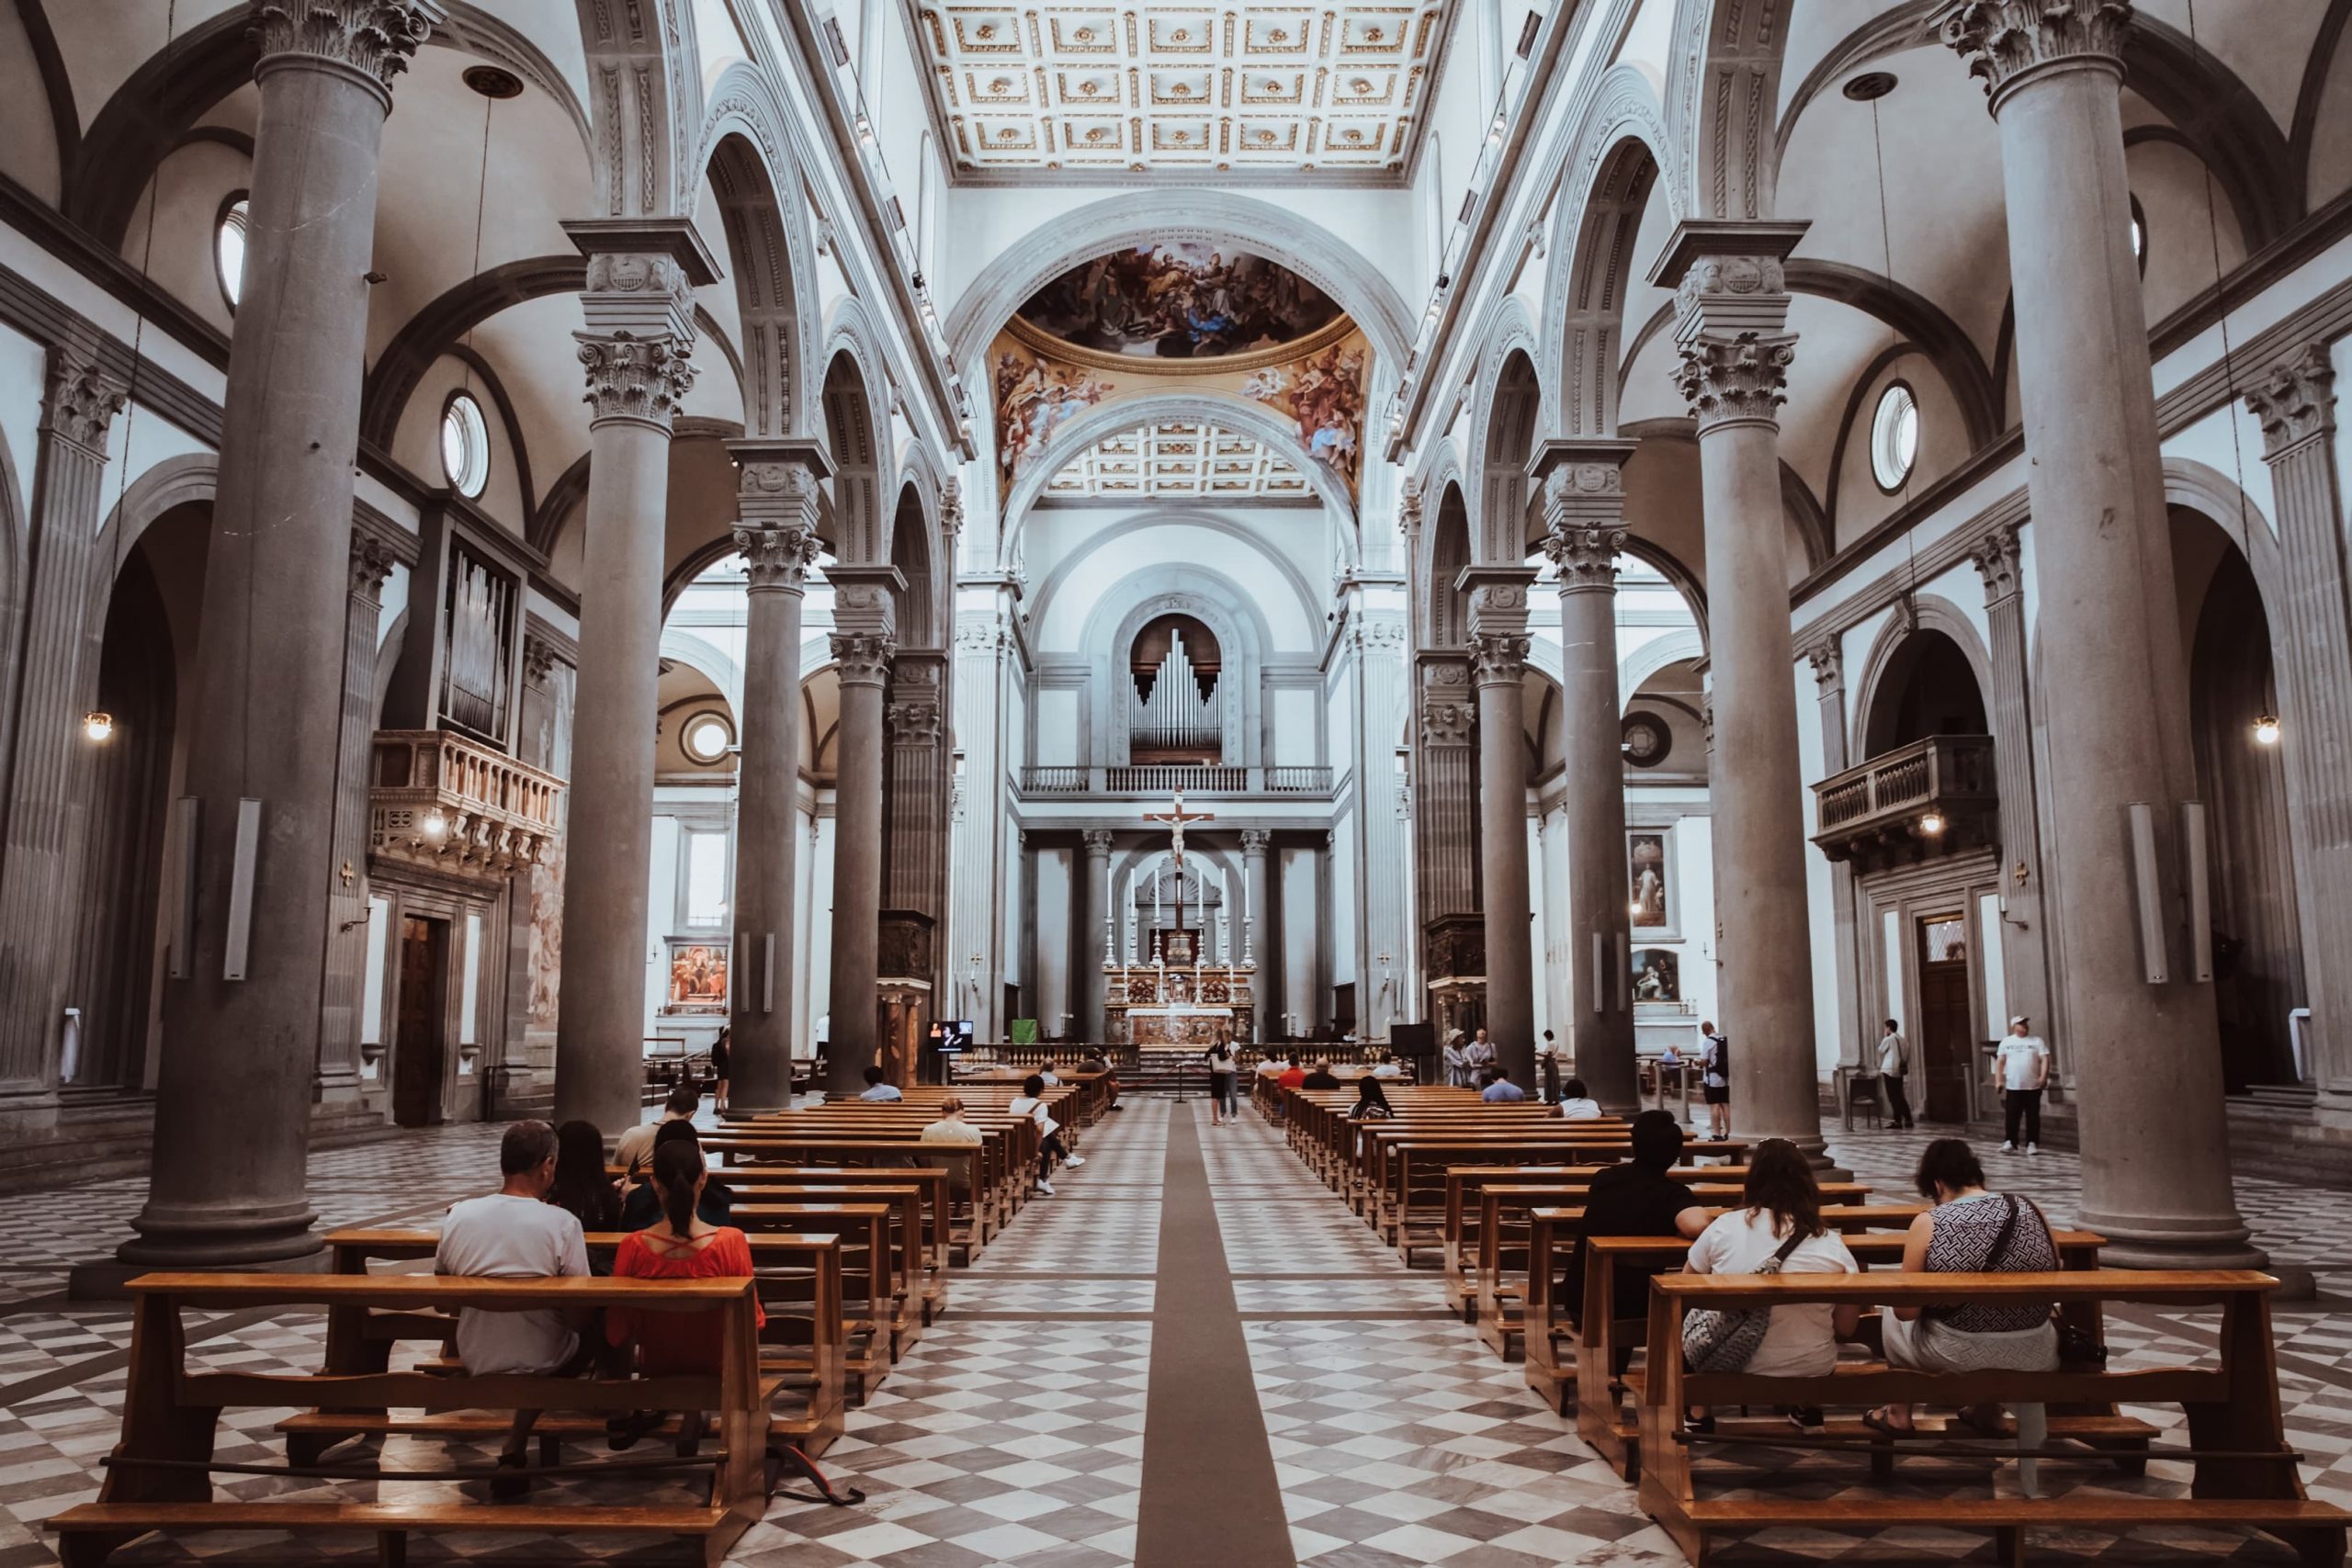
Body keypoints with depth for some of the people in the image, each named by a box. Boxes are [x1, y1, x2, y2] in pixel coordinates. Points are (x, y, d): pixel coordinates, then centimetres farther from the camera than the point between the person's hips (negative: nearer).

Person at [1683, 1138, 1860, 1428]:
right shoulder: (1831, 1243, -10)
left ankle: (1698, 1415, 29)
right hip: (1812, 1369, 2)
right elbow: (1846, 1329, -3)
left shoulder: (1725, 1226, -12)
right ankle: (1808, 1407, 34)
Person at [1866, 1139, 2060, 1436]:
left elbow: (1906, 1311, -10)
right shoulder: (2032, 1211, -4)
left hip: (1955, 1356, -4)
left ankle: (1899, 1415, 35)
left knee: (1891, 1318, 29)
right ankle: (1987, 1412, 42)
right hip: (2034, 1357, 4)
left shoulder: (1928, 1224, -14)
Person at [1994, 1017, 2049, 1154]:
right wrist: (1998, 1080, -1)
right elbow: (2000, 1062, 7)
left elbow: (2045, 1059, -2)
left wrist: (2043, 1076, -16)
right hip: (2013, 1086, 0)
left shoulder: (2036, 1041, 4)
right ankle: (2010, 1142, 2)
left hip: (2033, 1086, 0)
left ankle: (2032, 1143, 9)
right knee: (2012, 1116, -1)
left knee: (2033, 1117, 3)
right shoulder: (2006, 1042, 7)